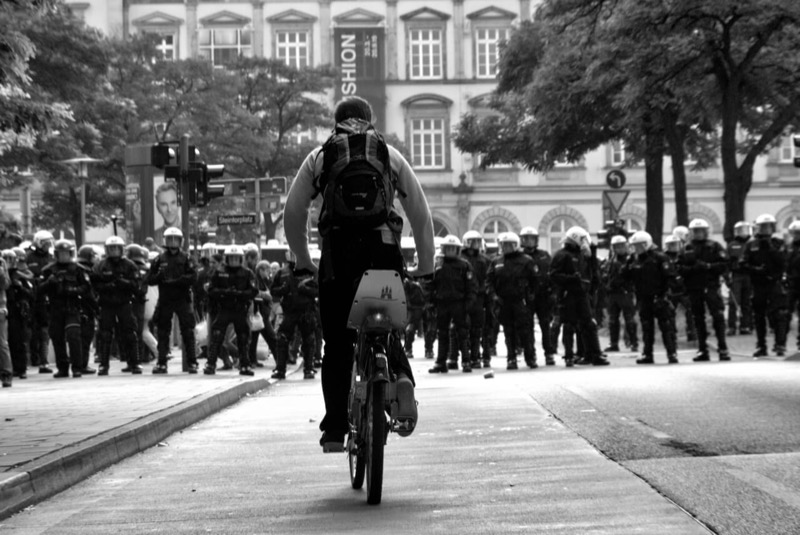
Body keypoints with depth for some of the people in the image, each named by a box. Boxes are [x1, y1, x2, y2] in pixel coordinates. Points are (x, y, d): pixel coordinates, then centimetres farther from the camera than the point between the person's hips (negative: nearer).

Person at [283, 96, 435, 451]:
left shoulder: (320, 157, 18)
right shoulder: (391, 156, 19)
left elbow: (293, 213, 13)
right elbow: (421, 213, 15)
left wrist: (303, 261, 21)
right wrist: (425, 266, 19)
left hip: (337, 249, 0)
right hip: (384, 247, 0)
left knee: (337, 345, 6)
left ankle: (334, 431, 0)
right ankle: (401, 376, -17)